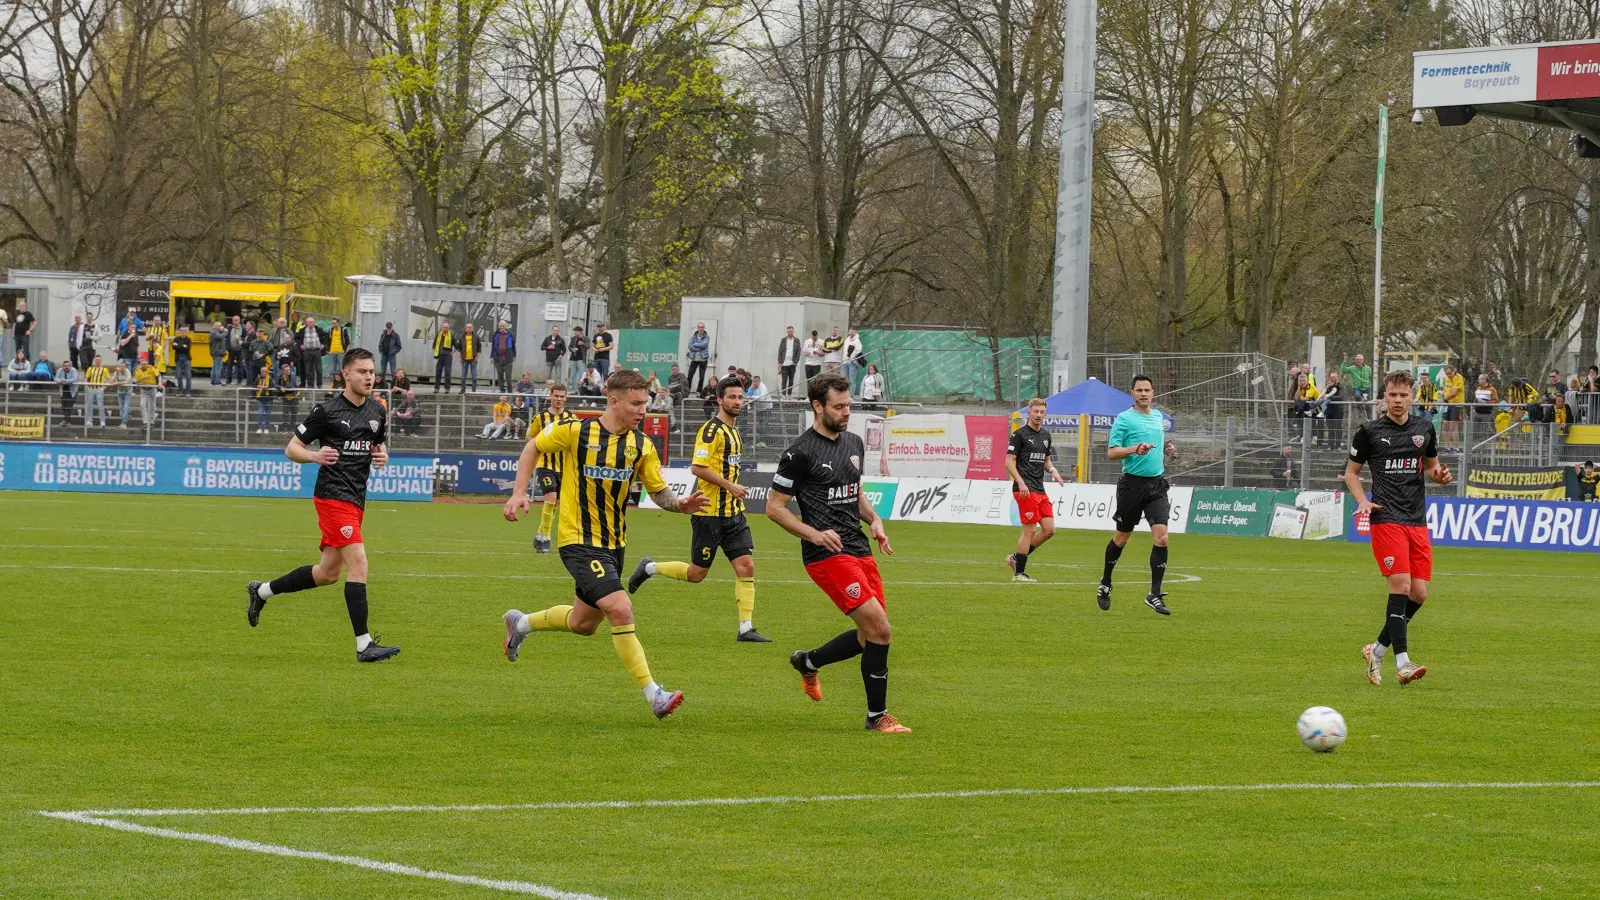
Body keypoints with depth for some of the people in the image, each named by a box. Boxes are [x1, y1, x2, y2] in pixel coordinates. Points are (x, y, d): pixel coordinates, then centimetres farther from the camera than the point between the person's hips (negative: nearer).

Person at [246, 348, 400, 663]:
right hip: (333, 495, -8)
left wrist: (382, 456, 1)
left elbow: (379, 445, 25)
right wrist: (315, 456, -25)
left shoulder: (376, 411, 10)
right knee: (358, 564, -18)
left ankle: (262, 591, 35)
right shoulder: (327, 410, -9)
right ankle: (364, 646, -18)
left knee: (328, 572, 15)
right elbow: (291, 448, -3)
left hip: (356, 499, 8)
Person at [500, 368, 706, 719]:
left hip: (614, 542, 7)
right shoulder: (575, 431, -13)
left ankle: (520, 623, 46)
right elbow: (533, 447, 3)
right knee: (621, 610, -21)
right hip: (579, 541, -7)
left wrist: (681, 503, -19)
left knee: (583, 623, 18)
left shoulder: (641, 446, -2)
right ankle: (654, 695, -17)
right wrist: (519, 492, -5)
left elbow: (660, 492, 3)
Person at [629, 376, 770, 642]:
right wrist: (730, 486, -20)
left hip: (732, 513, 8)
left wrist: (734, 490, 15)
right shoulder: (712, 429, -14)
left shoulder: (733, 430, 15)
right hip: (709, 512, -8)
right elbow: (697, 467, -22)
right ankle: (649, 568, 23)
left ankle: (746, 628, -1)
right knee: (697, 573, 0)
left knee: (746, 566, -3)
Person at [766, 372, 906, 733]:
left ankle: (808, 662, 33)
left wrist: (874, 520, 7)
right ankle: (878, 716, -3)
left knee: (871, 635, 9)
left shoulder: (854, 443, 12)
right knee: (879, 629, -15)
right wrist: (814, 534, -17)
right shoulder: (801, 453, -10)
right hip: (827, 554, -8)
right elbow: (774, 507, -6)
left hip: (860, 550, 8)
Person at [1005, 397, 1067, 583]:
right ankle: (1018, 573, 0)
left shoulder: (1045, 435, 16)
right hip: (1026, 490, -8)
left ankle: (1016, 558, 17)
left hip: (1040, 490, 8)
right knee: (1030, 530, -8)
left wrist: (1053, 470, 4)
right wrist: (1021, 482, -19)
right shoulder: (1020, 434, -6)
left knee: (1049, 529, 4)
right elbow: (1009, 461, -9)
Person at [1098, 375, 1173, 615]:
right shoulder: (1124, 418, -5)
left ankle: (1155, 595, -8)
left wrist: (1166, 448, 11)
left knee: (1161, 537, -10)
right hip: (1132, 484, -4)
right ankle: (1105, 584, 30)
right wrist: (1134, 449, -26)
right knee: (1121, 538, 7)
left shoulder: (1158, 417, 14)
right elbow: (1111, 452, -11)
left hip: (1156, 485, 4)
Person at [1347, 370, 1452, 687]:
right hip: (1386, 518, -5)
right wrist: (1363, 501, -8)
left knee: (1419, 593, 0)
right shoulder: (1370, 431, 1)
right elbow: (1351, 473, 10)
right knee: (1400, 585, -17)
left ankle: (1377, 650, 16)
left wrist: (1439, 475, 0)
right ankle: (1402, 663, -18)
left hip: (1417, 520, 5)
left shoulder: (1424, 428, 11)